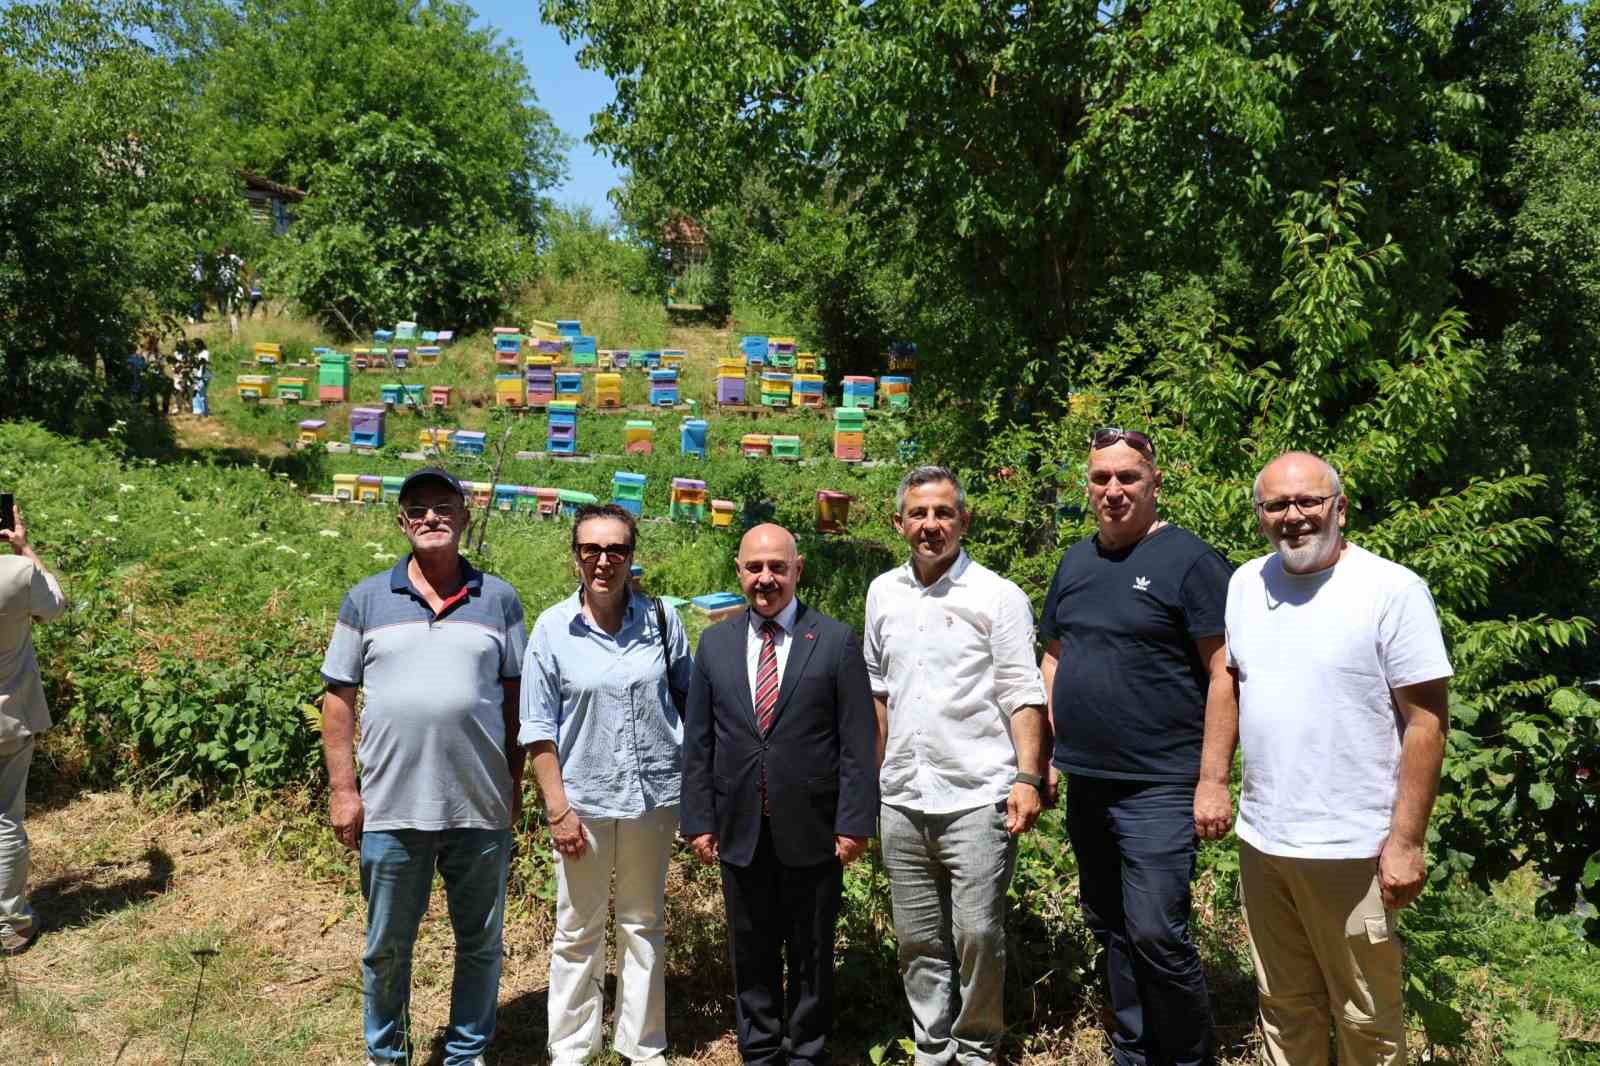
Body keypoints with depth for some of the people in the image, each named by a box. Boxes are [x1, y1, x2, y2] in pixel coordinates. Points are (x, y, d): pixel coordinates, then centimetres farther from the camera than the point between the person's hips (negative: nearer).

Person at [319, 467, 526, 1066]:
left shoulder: (498, 599, 2)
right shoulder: (367, 600, 2)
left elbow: (516, 697, 5)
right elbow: (339, 699, 3)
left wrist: (515, 785, 3)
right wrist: (342, 790, -2)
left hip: (481, 809, 0)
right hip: (390, 811, 0)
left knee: (480, 943, 13)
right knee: (386, 947, 15)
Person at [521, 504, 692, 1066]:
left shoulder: (661, 619, -4)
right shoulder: (552, 628, -8)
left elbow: (690, 697, 8)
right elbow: (539, 728, -5)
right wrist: (557, 808, -9)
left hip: (653, 795, 2)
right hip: (584, 801, -1)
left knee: (644, 924, 16)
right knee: (577, 932, 12)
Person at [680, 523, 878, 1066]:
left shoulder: (837, 641, -5)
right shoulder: (715, 643, 4)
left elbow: (858, 741, -6)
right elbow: (697, 741, 6)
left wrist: (854, 821, -10)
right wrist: (699, 819, 2)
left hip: (812, 832, -2)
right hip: (740, 831, 3)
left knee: (812, 952, 12)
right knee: (751, 951, 15)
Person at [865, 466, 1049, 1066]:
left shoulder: (998, 597, -5)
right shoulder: (883, 594, 10)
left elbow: (1022, 695, -7)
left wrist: (1028, 777, -17)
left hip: (976, 798, -4)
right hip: (901, 800, 5)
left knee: (978, 934, 1)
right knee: (918, 939, 13)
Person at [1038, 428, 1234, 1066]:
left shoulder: (1188, 559, -8)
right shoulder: (1075, 561, 11)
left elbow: (1224, 671, -11)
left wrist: (1213, 777, -15)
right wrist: (1047, 752, 12)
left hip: (1158, 786, -6)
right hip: (1085, 782, 7)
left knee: (1155, 935, -6)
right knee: (1109, 930, 16)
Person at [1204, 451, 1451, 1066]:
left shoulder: (1393, 589, -11)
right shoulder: (1245, 584, 6)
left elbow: (1427, 719, -12)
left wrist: (1406, 842, -14)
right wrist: (1212, 781, 8)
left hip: (1352, 850, -5)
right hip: (1260, 840, 5)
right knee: (1284, 1008, 19)